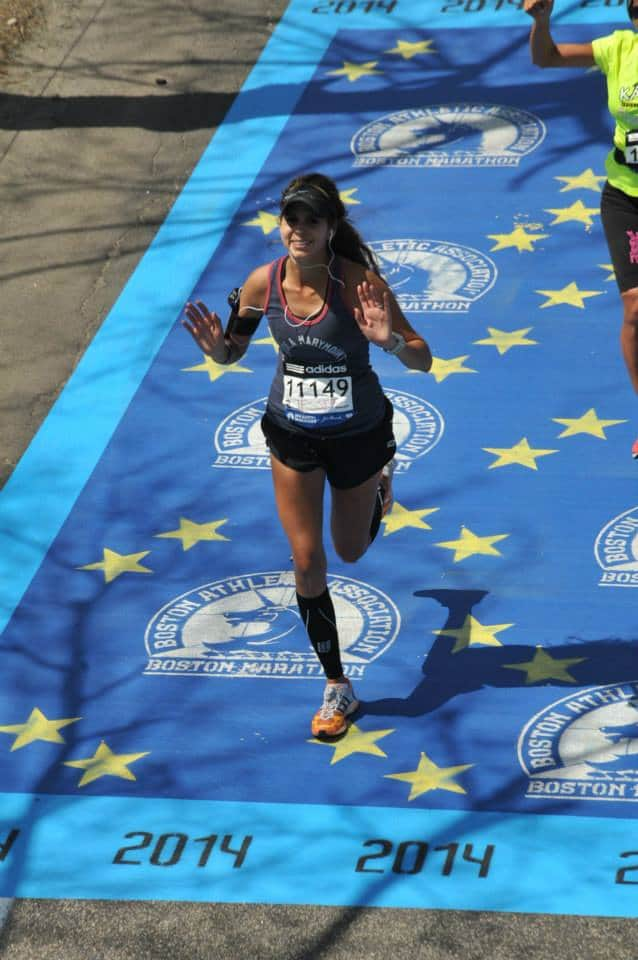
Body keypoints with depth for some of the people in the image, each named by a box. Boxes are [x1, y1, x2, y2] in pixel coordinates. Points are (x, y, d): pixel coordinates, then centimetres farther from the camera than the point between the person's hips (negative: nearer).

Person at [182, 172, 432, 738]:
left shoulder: (358, 282, -26)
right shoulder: (263, 283, -16)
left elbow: (423, 360, -21)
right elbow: (234, 352, 0)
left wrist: (391, 341, -43)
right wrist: (217, 347, -23)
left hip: (359, 434, -2)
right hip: (292, 436, 2)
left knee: (351, 551, 21)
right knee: (308, 562, -1)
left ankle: (378, 478, 57)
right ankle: (337, 688, 14)